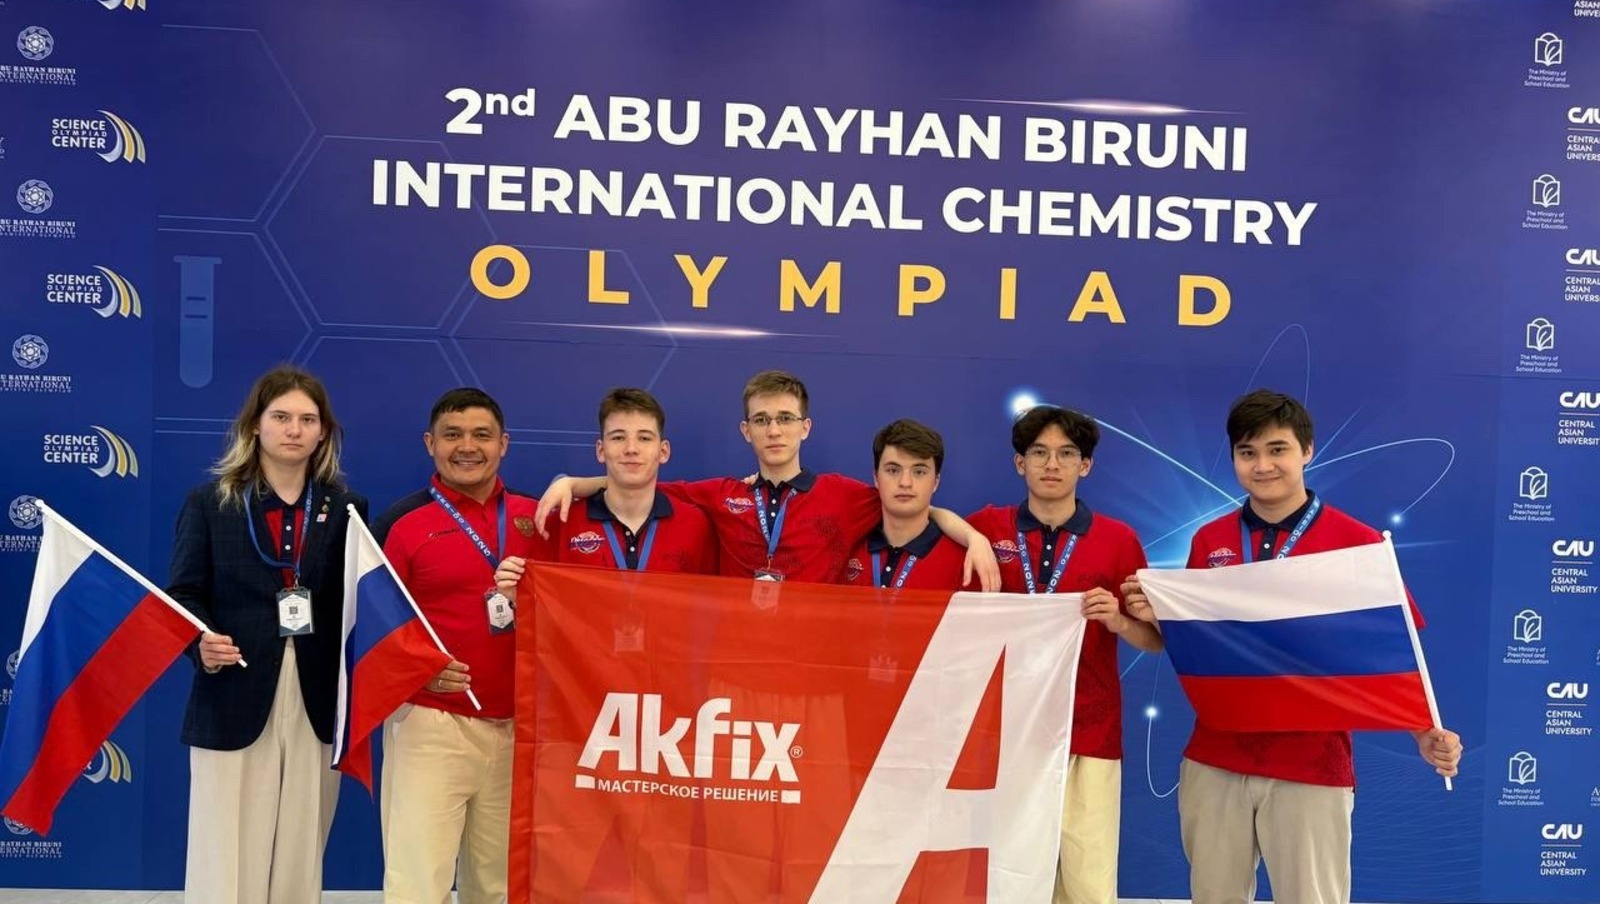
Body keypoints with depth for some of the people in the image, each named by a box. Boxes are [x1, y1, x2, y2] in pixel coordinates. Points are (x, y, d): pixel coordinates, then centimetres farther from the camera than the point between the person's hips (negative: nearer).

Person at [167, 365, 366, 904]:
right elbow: (182, 593, 0)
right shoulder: (209, 501, 5)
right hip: (234, 701, -2)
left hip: (318, 702, 2)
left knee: (301, 853, 10)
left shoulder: (344, 507, 8)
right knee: (227, 859, 0)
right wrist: (200, 643, -19)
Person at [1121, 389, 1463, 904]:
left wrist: (1425, 734, -17)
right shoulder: (1208, 542, 5)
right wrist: (1156, 617, -6)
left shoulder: (1358, 543, -6)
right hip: (1214, 760, 4)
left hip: (1311, 766, -3)